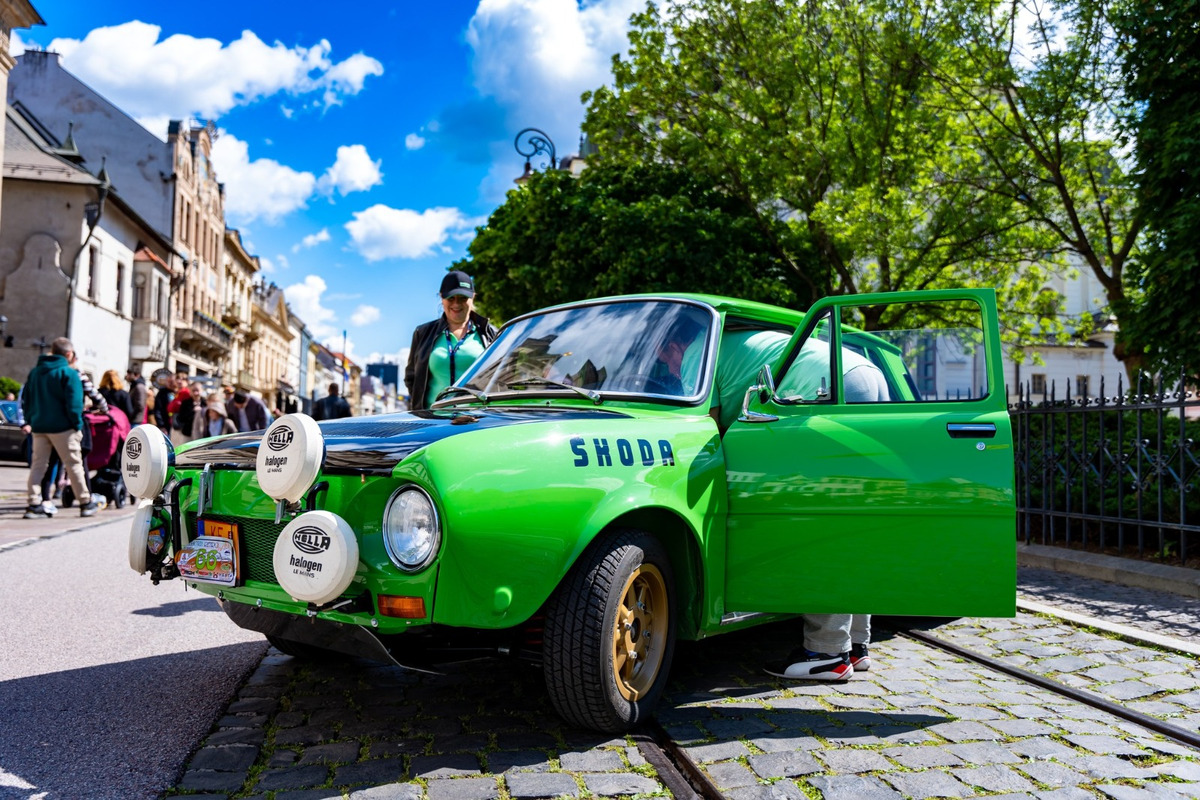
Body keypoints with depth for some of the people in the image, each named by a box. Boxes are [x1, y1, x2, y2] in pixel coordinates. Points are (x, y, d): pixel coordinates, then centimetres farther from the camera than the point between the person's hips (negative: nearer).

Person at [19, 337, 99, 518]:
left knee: (38, 464, 8)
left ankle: (34, 504, 1)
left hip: (38, 426, 6)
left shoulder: (35, 372, 12)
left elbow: (25, 399, 14)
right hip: (62, 427, -6)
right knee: (74, 464, 3)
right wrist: (78, 425, -8)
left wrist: (29, 420, 16)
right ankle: (86, 503, 10)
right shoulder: (69, 373, -10)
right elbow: (74, 403, -16)